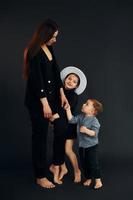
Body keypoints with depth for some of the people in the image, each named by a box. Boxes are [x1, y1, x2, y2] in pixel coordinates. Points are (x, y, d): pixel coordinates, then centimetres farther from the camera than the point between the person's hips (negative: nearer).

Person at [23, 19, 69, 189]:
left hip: (52, 96, 8)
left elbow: (56, 72, 12)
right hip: (37, 100, -8)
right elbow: (37, 80, -20)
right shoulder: (35, 52, -18)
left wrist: (62, 93, 8)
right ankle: (40, 177, 16)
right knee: (40, 136, 2)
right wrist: (45, 104, -19)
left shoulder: (49, 48, 8)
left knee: (61, 128, 9)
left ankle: (57, 164, 29)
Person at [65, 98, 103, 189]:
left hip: (92, 146, -7)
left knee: (93, 163, -2)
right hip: (82, 146, 7)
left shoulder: (94, 120, -18)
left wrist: (86, 130, -37)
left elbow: (94, 133, -24)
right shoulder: (81, 117, 2)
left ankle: (98, 180, 11)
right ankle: (88, 178, 30)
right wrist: (68, 110, -2)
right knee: (84, 163, 14)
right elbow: (72, 120, 2)